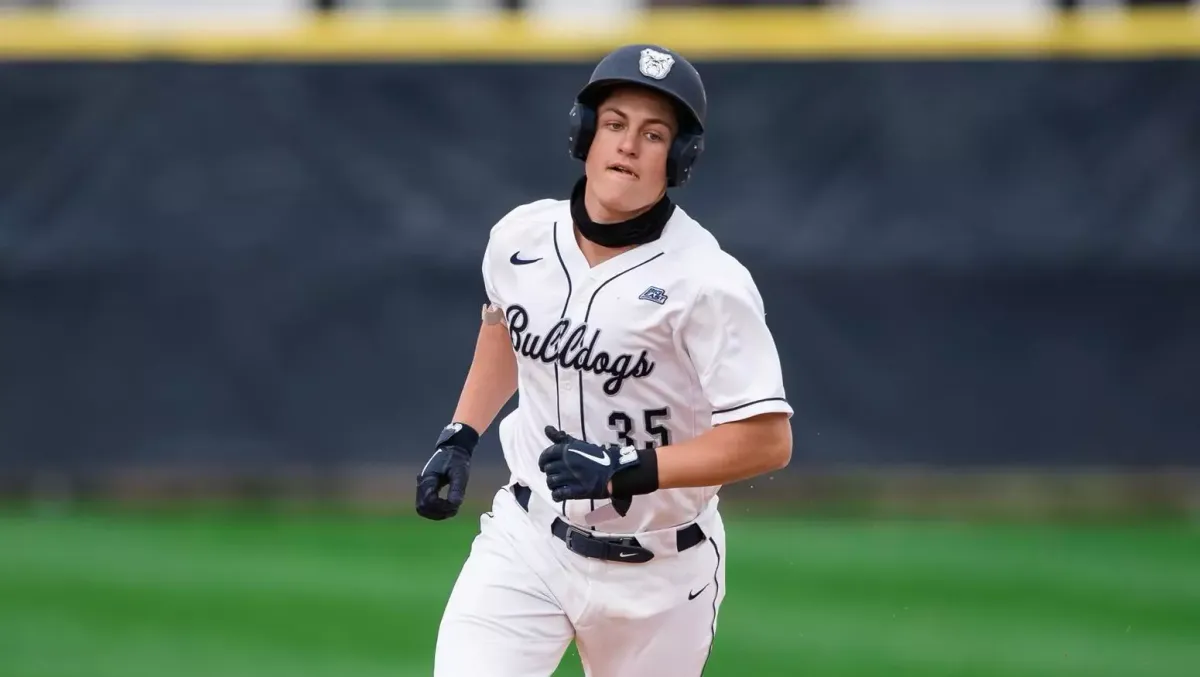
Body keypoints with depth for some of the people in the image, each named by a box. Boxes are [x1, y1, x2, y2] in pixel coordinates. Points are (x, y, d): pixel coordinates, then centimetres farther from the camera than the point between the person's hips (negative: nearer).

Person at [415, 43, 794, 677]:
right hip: (526, 542, 3)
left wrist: (628, 470, -28)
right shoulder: (521, 237, -3)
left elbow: (768, 439, -21)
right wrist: (460, 436, 16)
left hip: (656, 572, -3)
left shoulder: (709, 282, -19)